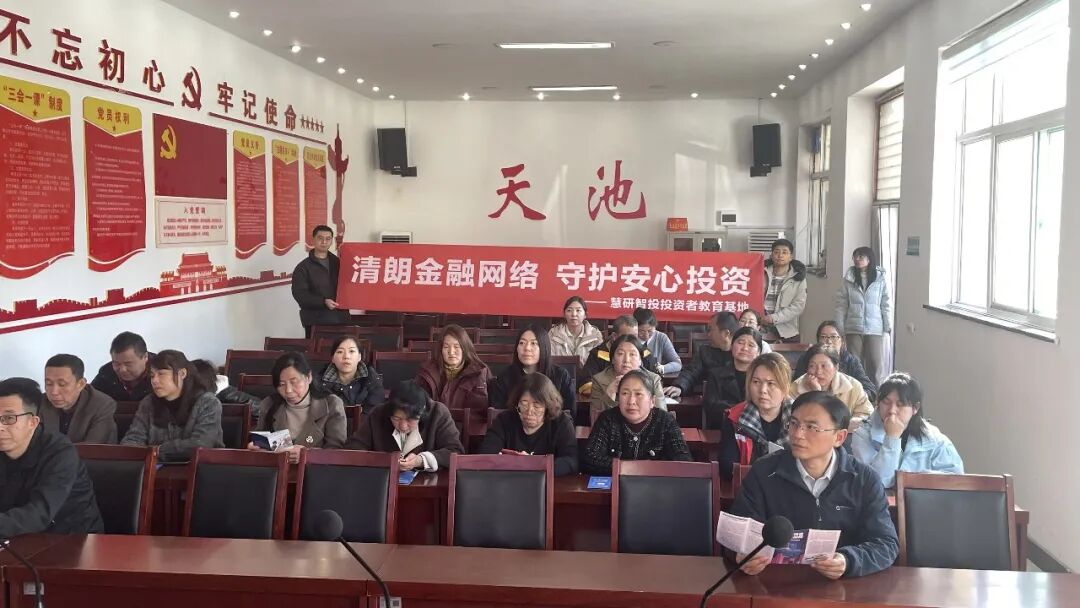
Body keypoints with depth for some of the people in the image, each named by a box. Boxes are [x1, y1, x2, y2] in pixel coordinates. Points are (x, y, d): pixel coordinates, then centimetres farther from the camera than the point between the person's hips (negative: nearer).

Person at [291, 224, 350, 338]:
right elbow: (299, 294, -9)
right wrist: (323, 302, -21)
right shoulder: (303, 267, 0)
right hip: (315, 321, -4)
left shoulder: (338, 263, 14)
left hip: (340, 319, 4)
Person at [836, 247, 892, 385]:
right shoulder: (848, 279, 1)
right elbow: (841, 304, 1)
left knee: (875, 364, 2)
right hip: (854, 328, 1)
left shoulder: (880, 279, -2)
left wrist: (888, 325, -3)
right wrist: (839, 327, -2)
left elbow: (886, 304, 0)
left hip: (875, 328, -1)